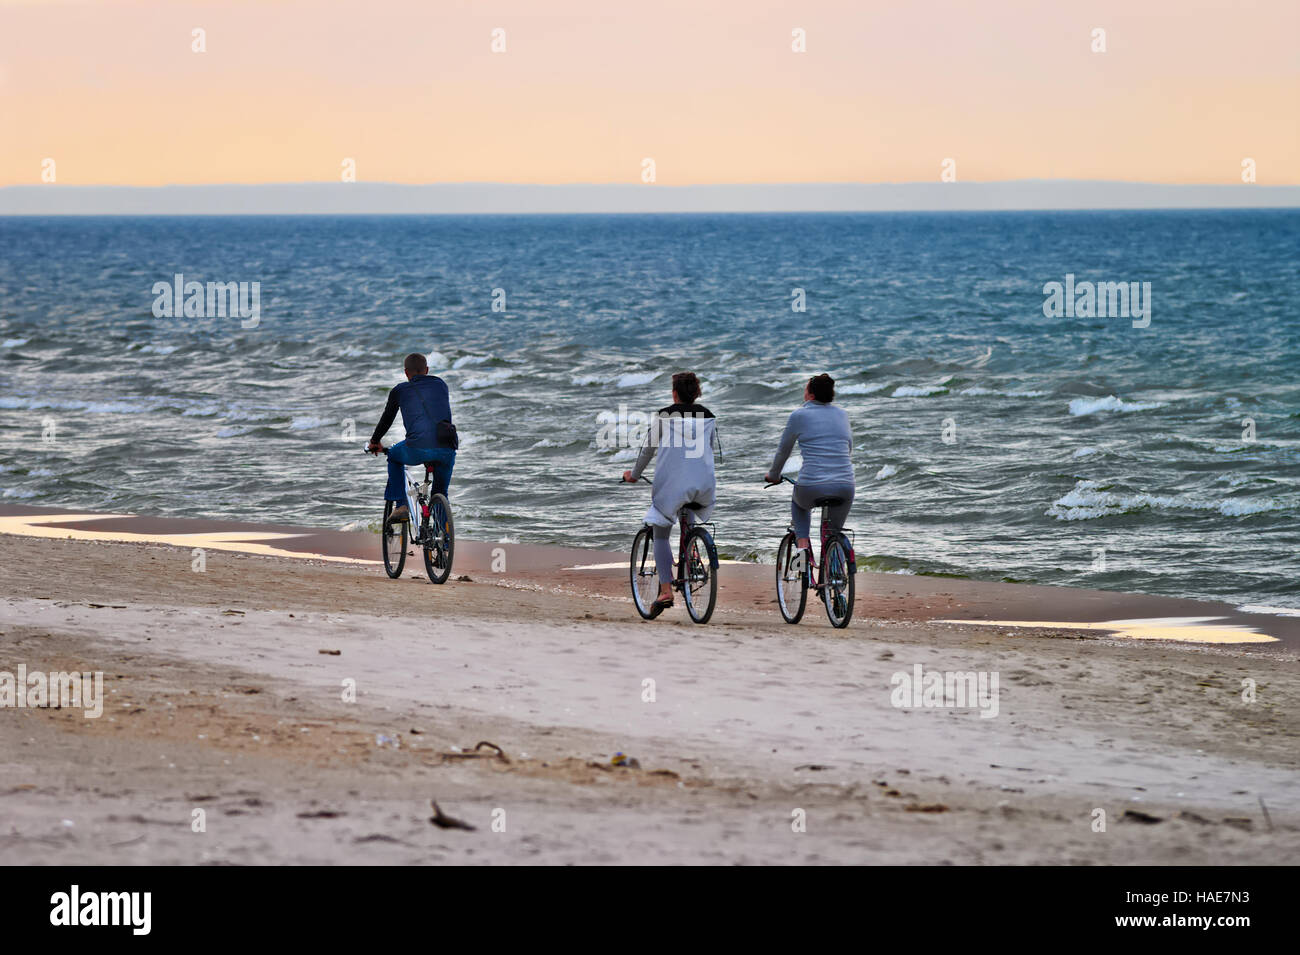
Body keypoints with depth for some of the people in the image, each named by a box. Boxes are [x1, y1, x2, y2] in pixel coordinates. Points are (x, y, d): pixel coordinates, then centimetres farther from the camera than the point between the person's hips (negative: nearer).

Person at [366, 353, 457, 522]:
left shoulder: (399, 390, 15)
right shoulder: (440, 385, 22)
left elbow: (387, 419, 28)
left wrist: (374, 442, 46)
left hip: (417, 450, -2)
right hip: (446, 449, 2)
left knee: (394, 457, 32)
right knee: (441, 493, 27)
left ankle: (401, 506, 22)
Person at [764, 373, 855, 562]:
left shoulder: (799, 415, 0)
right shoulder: (842, 414, 13)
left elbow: (783, 450, 11)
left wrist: (773, 475, 29)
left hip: (812, 488, -3)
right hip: (845, 487, 3)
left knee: (798, 502, 33)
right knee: (834, 532, 24)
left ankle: (803, 545, 14)